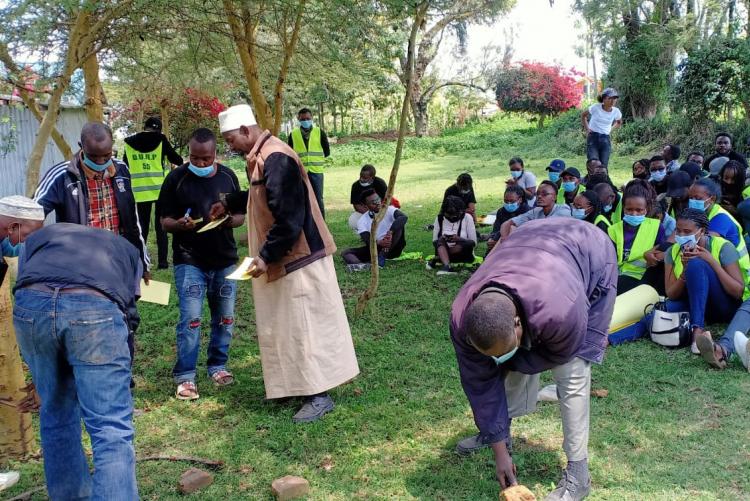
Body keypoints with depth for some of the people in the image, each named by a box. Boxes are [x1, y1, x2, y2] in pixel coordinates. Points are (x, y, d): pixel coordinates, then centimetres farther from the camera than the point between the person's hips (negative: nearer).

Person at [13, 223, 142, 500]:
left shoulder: (39, 235, 40)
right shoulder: (127, 249, 38)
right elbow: (129, 310, 26)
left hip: (31, 303, 3)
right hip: (96, 307, -2)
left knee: (56, 412, 24)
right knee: (111, 428, 1)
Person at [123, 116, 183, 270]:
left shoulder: (130, 143, 4)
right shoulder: (161, 140, -5)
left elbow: (125, 165, 11)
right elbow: (178, 160, -1)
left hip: (140, 191, 2)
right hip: (161, 189, -2)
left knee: (142, 227, 11)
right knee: (161, 226, 5)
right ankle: (162, 261, 2)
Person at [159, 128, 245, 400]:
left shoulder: (228, 177, 4)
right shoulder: (176, 178, -5)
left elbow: (241, 216, 10)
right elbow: (165, 221, -2)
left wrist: (230, 220, -14)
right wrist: (180, 225, -24)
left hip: (225, 259, 4)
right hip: (189, 261, -3)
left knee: (225, 317, 10)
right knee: (190, 319, -8)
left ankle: (218, 365, 28)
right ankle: (184, 376, 5)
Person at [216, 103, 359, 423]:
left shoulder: (276, 159, -22)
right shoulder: (262, 156, 10)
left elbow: (289, 217, -26)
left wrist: (266, 256, -22)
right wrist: (229, 204, 25)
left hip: (298, 258, -10)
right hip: (286, 258, 10)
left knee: (305, 327, -4)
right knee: (287, 325, 17)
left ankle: (319, 395, 5)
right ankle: (296, 383, 29)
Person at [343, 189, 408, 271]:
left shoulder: (389, 210, -10)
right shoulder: (362, 221, -6)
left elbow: (404, 217, -30)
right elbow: (368, 242, -17)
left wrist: (390, 232, -44)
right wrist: (379, 243, -40)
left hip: (393, 248, -2)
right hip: (376, 248, 2)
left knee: (400, 224, -26)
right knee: (346, 253, -16)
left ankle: (382, 255, -33)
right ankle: (362, 265, -51)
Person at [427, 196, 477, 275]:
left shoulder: (467, 218, -6)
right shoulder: (440, 218, 0)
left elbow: (474, 242, -8)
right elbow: (434, 241, 3)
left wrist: (459, 239, -27)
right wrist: (441, 240, -21)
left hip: (463, 254, -1)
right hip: (444, 250, 1)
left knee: (468, 244, -32)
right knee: (440, 240, -27)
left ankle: (436, 260, -25)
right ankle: (447, 266, -50)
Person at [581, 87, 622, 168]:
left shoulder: (616, 111, 0)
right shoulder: (596, 107, -9)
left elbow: (619, 122, 23)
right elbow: (583, 116, 8)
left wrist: (611, 129, 7)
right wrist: (587, 129, 1)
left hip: (605, 139, 3)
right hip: (593, 137, -3)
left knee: (604, 166, 1)